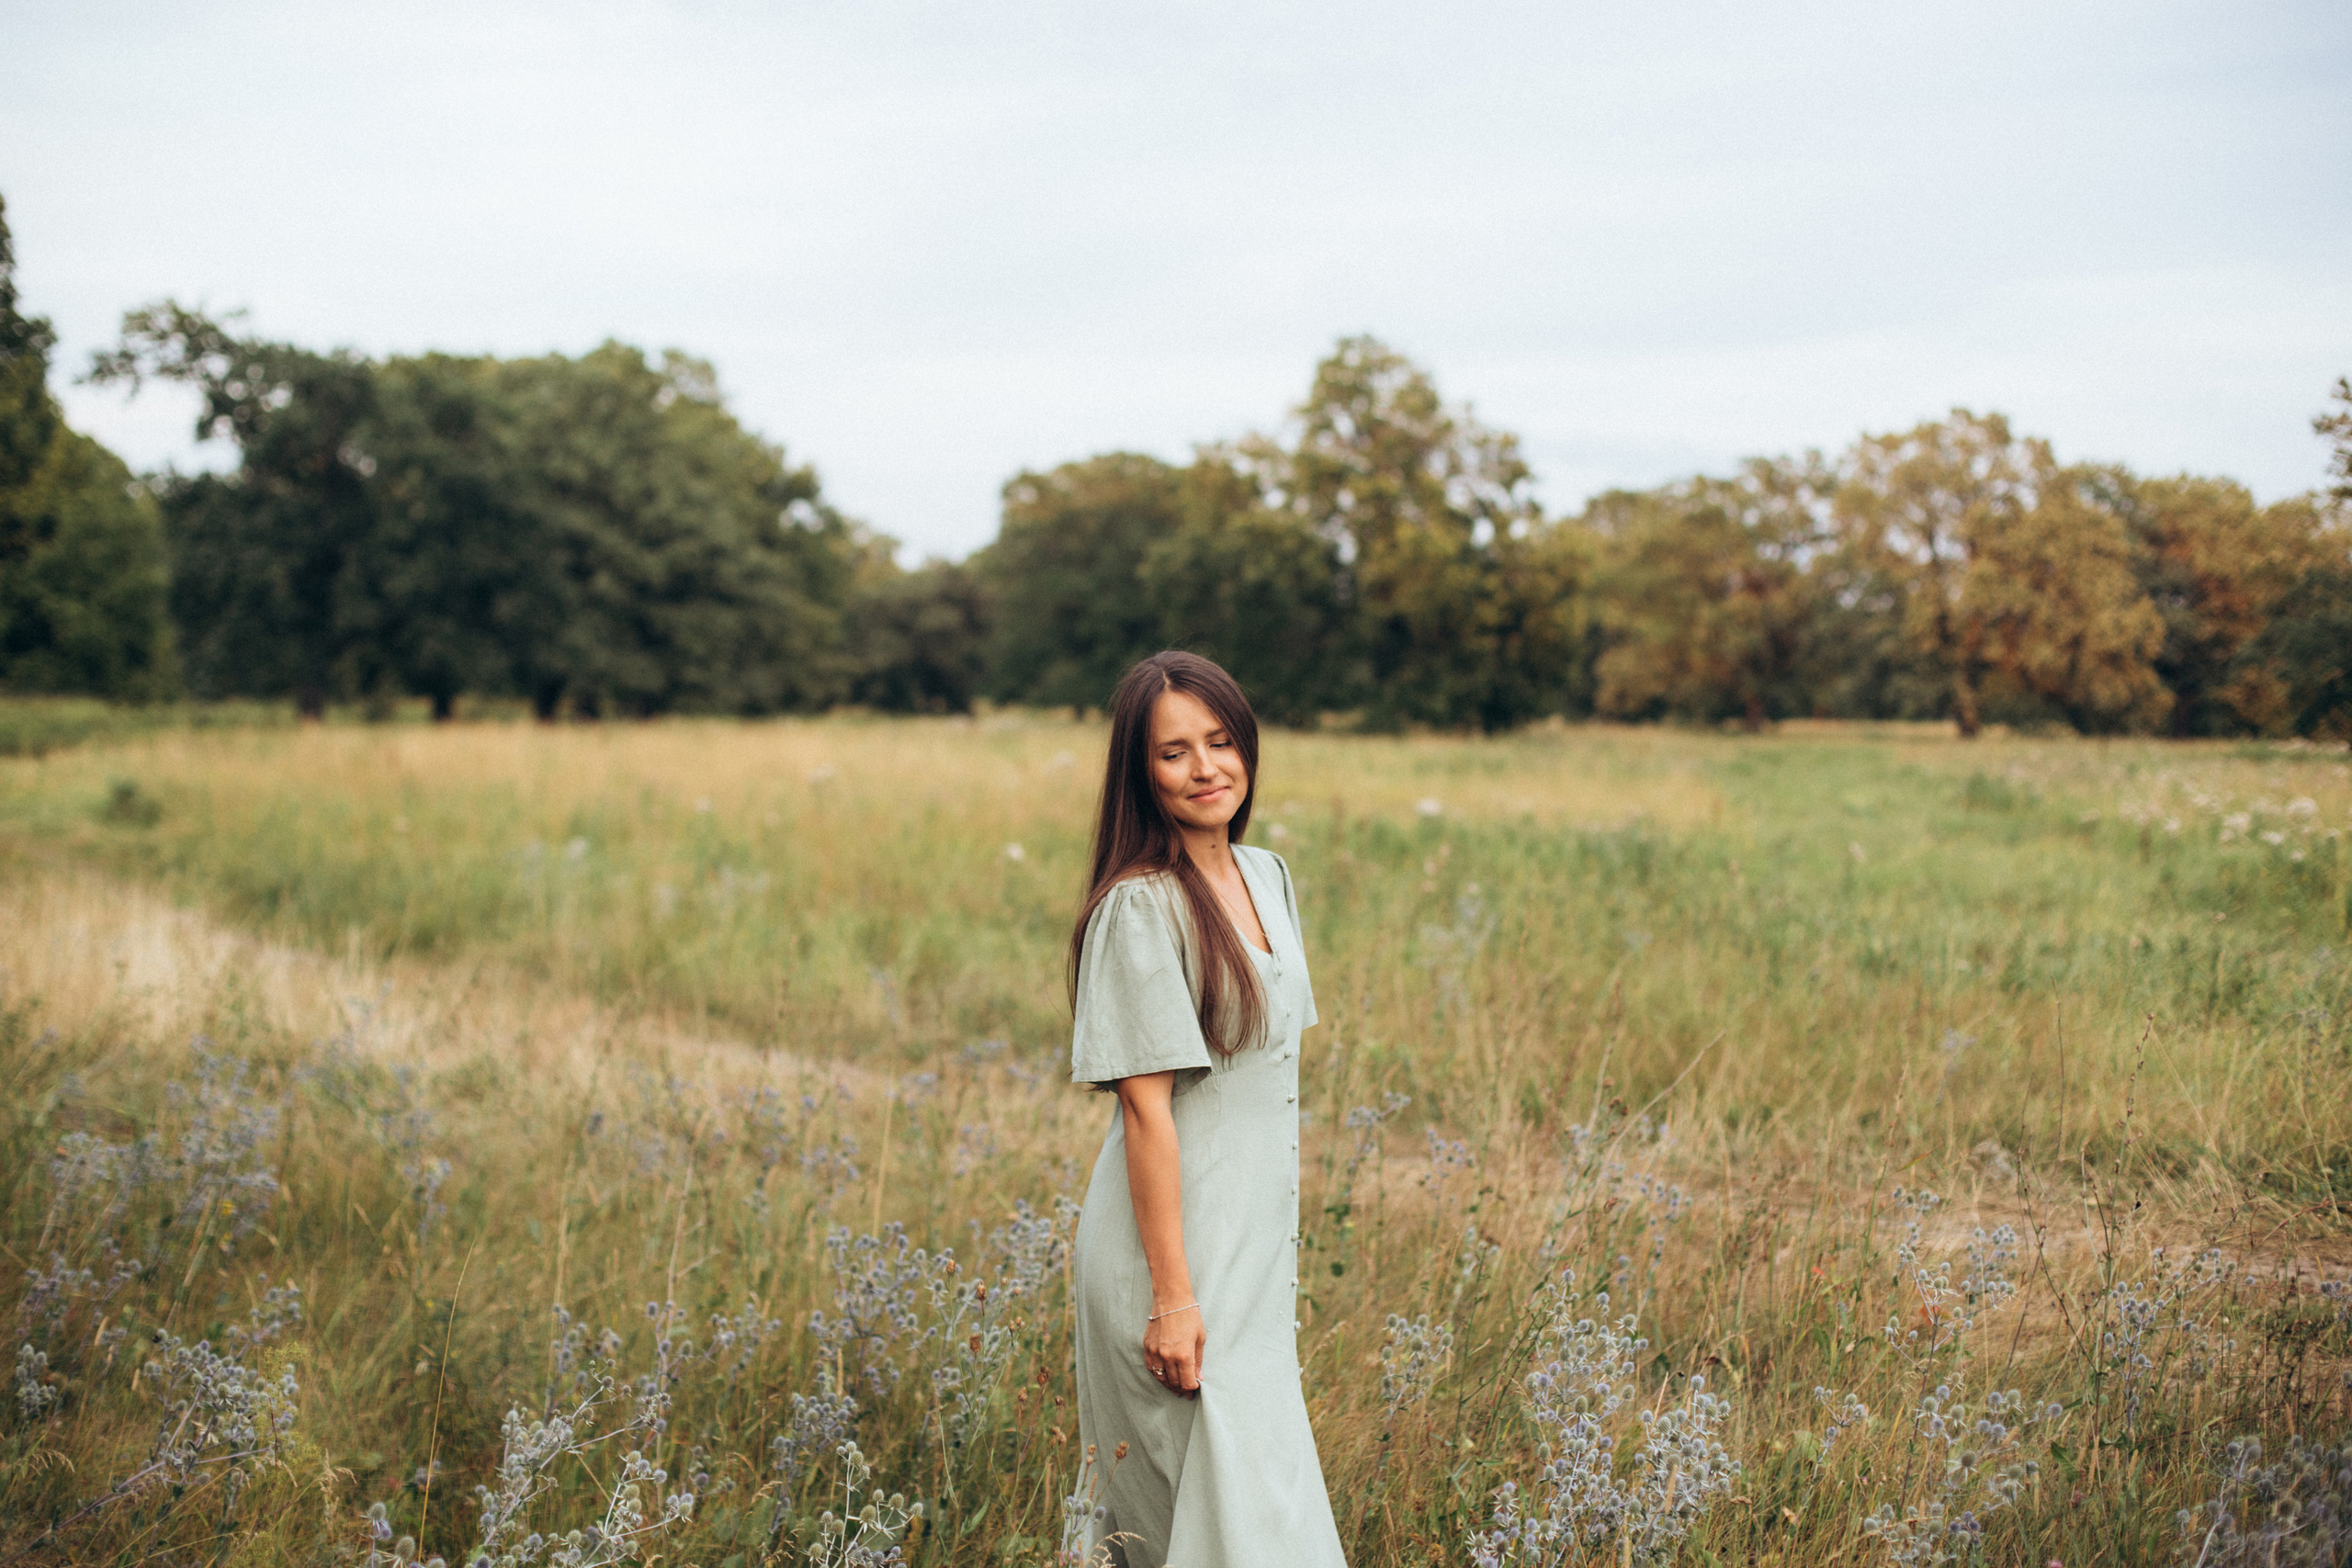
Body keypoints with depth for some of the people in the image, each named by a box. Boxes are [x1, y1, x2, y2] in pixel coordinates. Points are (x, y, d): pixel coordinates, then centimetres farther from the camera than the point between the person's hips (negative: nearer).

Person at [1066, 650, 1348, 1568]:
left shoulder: (1266, 877, 8)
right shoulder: (1140, 908, -16)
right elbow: (1147, 1109, -19)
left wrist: (1274, 1245, 16)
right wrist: (1173, 1295, -20)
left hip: (1254, 1240, 8)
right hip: (1172, 1243, -8)